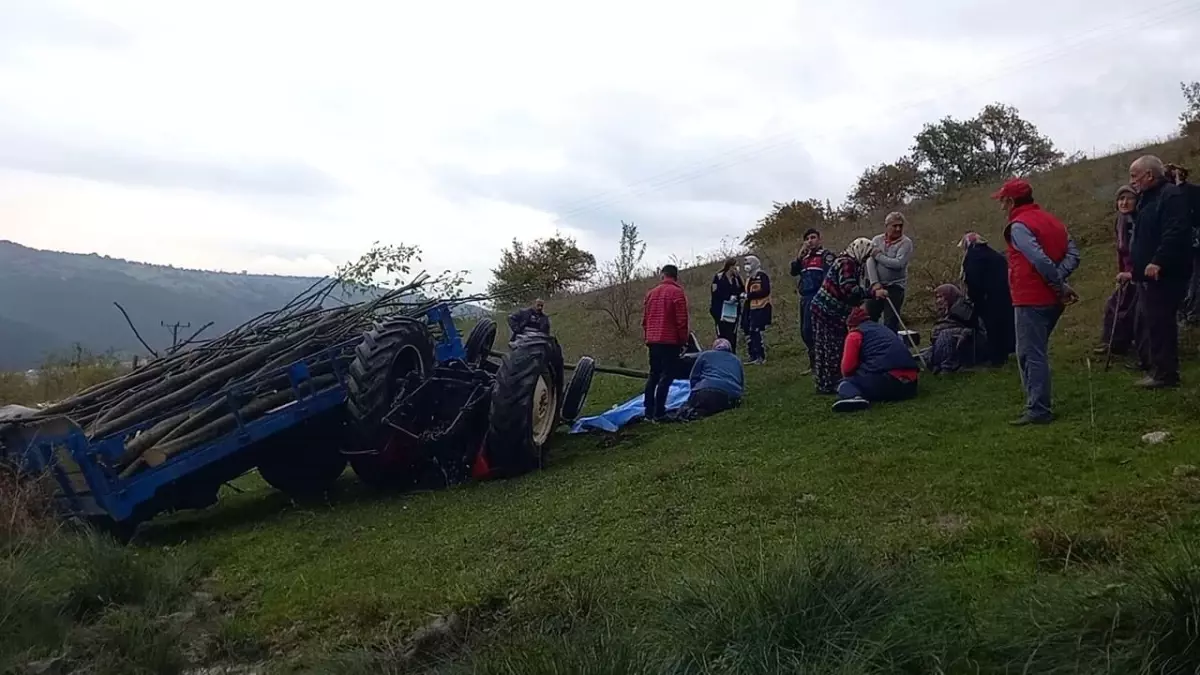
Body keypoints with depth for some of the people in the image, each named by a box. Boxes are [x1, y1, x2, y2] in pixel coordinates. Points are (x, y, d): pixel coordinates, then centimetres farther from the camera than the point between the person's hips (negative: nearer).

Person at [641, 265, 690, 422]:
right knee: (666, 376, -4)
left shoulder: (651, 293, 11)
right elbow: (681, 320, -11)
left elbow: (644, 319, 14)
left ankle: (649, 411, 13)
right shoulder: (677, 292, -7)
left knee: (653, 375, 14)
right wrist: (683, 341, -2)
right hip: (670, 341, -6)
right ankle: (658, 413, -9)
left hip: (653, 341, 6)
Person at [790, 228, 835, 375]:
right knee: (804, 331, 9)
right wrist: (799, 255, 2)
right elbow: (794, 272, 12)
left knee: (809, 330, -15)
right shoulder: (805, 257, 21)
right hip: (805, 298, 8)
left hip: (816, 297, -8)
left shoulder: (826, 255, -2)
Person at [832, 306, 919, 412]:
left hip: (884, 380, -7)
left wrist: (849, 377, 25)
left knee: (845, 382, 15)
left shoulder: (854, 334, 9)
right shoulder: (885, 330, 31)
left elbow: (847, 368, 3)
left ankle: (854, 396, -19)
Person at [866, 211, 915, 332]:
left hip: (895, 287, -4)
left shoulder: (906, 243, -5)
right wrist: (875, 283, -16)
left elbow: (898, 264, -19)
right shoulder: (877, 240, 6)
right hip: (876, 286, 4)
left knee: (891, 323, -6)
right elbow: (870, 262, -4)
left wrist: (878, 256, -10)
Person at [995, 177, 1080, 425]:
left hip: (1031, 300, -9)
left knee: (1031, 354, -6)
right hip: (1051, 299, 9)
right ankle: (1038, 404, 22)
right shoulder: (1052, 221, 14)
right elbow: (1073, 254, 4)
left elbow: (1040, 261, -23)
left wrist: (1060, 286, -13)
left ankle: (1038, 410, -6)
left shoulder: (1019, 226, -12)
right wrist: (1059, 280, -6)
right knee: (1035, 352, 17)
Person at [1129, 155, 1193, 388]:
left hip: (1164, 274, -11)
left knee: (1159, 322, -8)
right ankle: (1148, 362, 31)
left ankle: (1165, 373, -2)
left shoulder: (1171, 195, -15)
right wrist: (1136, 266, 24)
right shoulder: (1147, 198, 17)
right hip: (1148, 274, 11)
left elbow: (1176, 233, -27)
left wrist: (1158, 262, -32)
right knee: (1147, 321, 19)